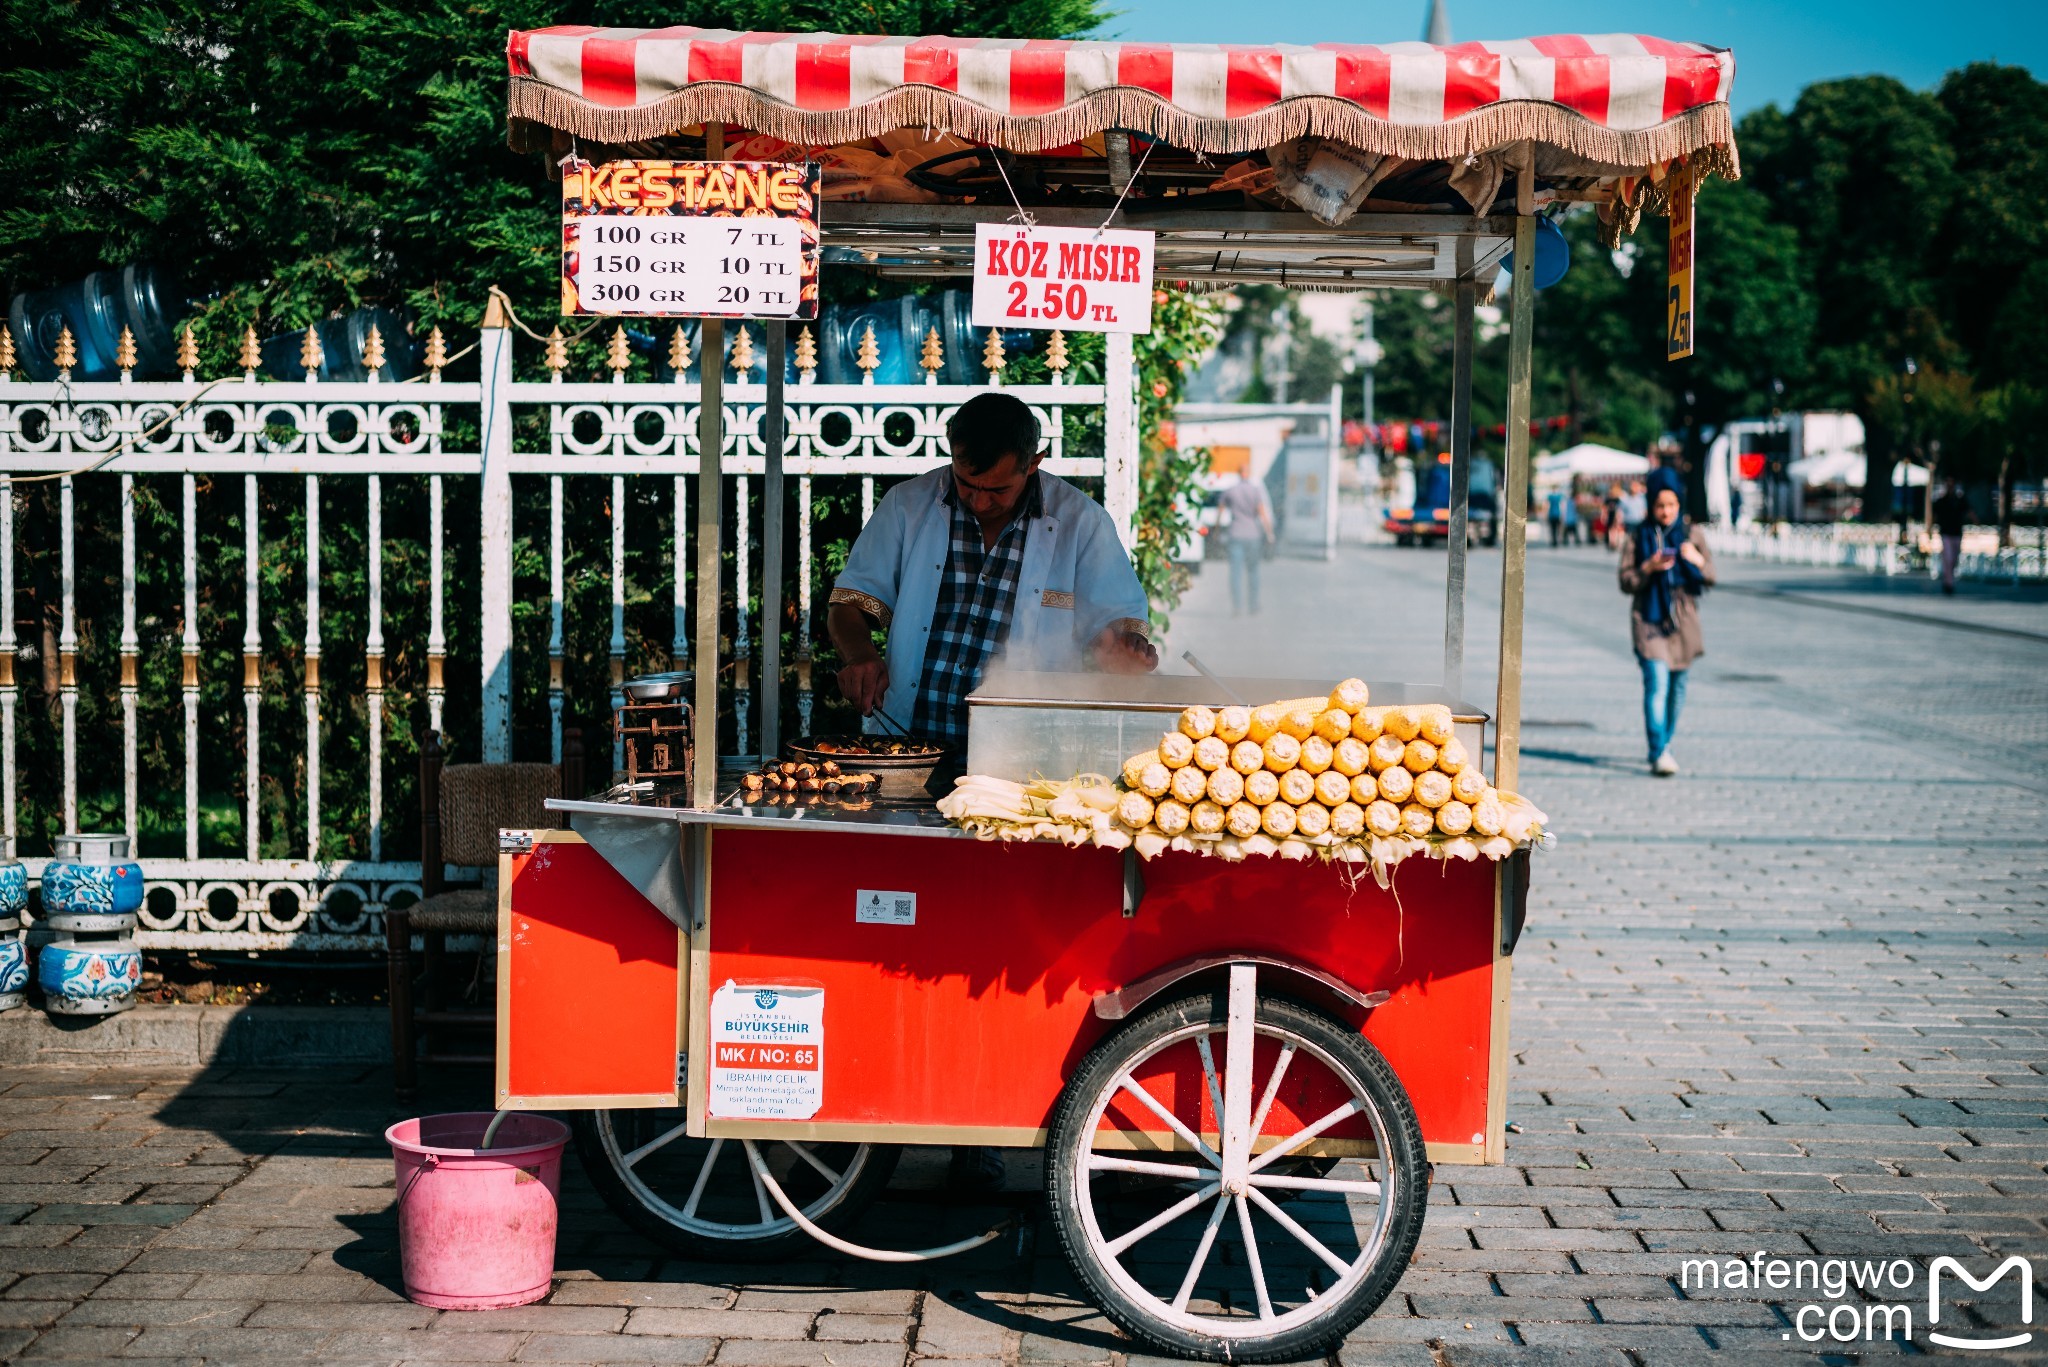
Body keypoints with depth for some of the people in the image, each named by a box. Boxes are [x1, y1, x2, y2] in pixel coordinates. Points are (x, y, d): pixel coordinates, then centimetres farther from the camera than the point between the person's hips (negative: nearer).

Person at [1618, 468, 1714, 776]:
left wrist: (1698, 560, -15)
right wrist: (1649, 568, -17)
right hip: (1649, 620, -3)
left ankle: (1665, 744, 30)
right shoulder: (1638, 537, 3)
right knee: (1657, 683, -17)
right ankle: (1659, 754, -24)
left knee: (1677, 686, 11)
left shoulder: (1693, 535, 8)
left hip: (1683, 621, 3)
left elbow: (1710, 579, 6)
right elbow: (1626, 582, 1)